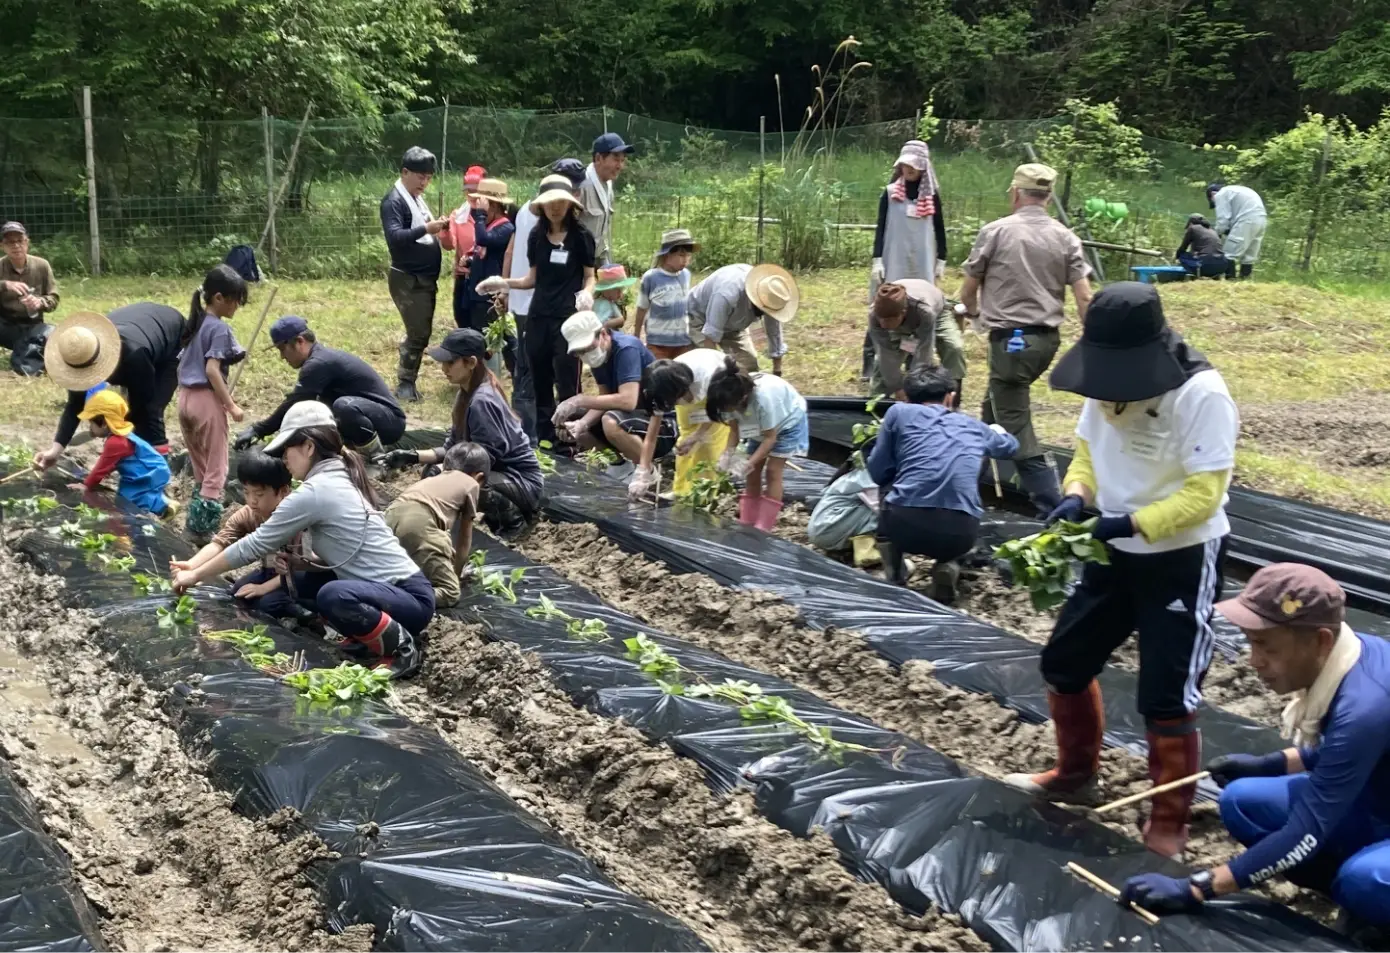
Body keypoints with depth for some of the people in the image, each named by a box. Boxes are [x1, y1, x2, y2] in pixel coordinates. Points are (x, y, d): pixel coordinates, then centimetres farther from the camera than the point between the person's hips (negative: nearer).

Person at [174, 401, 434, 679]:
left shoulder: (314, 491, -15)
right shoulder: (341, 480, 11)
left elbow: (254, 546, -8)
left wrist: (195, 575, 3)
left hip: (411, 598, -9)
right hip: (396, 589, 9)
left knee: (332, 596, -35)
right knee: (297, 582, 14)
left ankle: (401, 647, -13)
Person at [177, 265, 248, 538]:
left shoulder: (195, 322, 11)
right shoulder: (220, 328, -14)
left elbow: (184, 363, 15)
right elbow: (212, 370, -21)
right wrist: (231, 406, -18)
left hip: (186, 397, 8)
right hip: (206, 400, -8)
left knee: (200, 469, 17)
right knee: (216, 469, 0)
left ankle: (197, 521, 21)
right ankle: (204, 525, -5)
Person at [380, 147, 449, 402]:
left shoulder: (417, 198, 15)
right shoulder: (394, 201, -13)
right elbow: (394, 237, -26)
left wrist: (437, 228, 4)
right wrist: (425, 229, -34)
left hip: (425, 277, 9)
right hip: (408, 279, -9)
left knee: (420, 333, 12)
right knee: (418, 333, -9)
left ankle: (407, 379, 21)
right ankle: (405, 383, 1)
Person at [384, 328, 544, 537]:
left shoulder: (481, 401, -22)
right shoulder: (469, 394, 5)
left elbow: (485, 459, -23)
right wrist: (413, 456, -3)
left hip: (523, 481, -9)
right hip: (504, 472, 9)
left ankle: (511, 515, -5)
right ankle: (505, 507, 11)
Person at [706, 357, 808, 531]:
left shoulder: (763, 397, -44)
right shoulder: (734, 396, -27)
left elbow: (770, 437, -33)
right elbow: (734, 428, -14)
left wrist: (748, 464, -37)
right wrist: (728, 454, -29)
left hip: (789, 421, -6)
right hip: (762, 424, 6)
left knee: (773, 470, -12)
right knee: (753, 472, 1)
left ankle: (763, 528, -10)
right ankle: (746, 525, 5)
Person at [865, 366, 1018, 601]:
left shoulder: (900, 412, 15)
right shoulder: (973, 426, 25)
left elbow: (878, 473, 16)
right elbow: (1011, 446, 46)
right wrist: (995, 430, 69)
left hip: (905, 523, -2)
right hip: (960, 532, 2)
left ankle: (894, 579, 20)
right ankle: (948, 566, 10)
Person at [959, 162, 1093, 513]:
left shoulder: (995, 231, -6)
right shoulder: (1065, 238, 4)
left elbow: (969, 290, 3)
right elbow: (1084, 298, -3)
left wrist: (973, 311, 26)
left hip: (1011, 339, -6)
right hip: (1047, 339, 6)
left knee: (1016, 428, -4)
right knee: (995, 405, 27)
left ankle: (1051, 505, -11)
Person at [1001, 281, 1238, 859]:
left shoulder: (1202, 394, -25)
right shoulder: (1105, 382, -3)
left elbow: (1204, 494, -25)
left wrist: (1130, 523, -31)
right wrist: (1076, 498, -11)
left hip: (1183, 561, -7)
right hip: (1115, 553, 8)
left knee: (1166, 698, -1)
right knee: (1064, 662, 17)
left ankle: (1168, 825, 18)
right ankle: (1074, 774, 41)